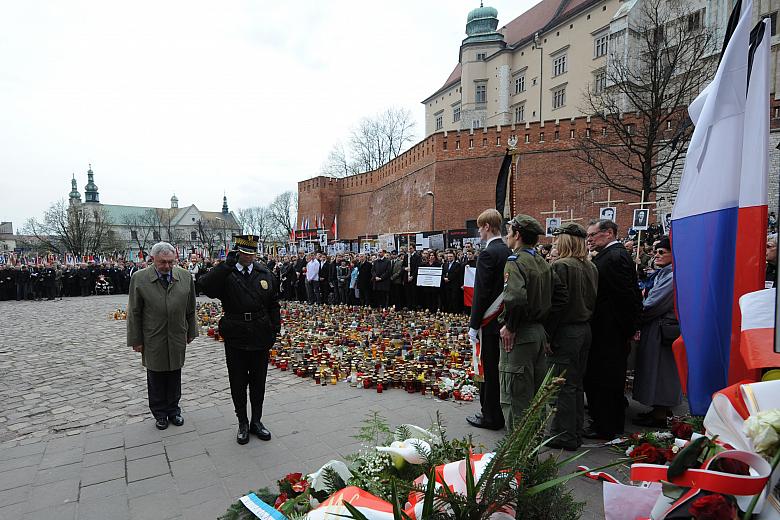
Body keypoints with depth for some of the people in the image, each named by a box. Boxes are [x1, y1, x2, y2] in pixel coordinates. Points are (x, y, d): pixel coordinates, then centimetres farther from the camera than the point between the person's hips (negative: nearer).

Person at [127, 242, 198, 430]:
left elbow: (190, 309, 6)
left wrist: (191, 332, 9)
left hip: (177, 337, 2)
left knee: (174, 377, 13)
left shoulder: (185, 277, -2)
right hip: (153, 340, -1)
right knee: (156, 379, 12)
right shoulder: (139, 279, -8)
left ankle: (173, 410, 30)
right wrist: (136, 340, -2)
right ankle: (160, 413, 29)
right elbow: (134, 313, -3)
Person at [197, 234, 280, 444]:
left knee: (258, 382, 14)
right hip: (235, 339, -2)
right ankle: (243, 423, 30)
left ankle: (256, 421, 31)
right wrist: (228, 263, -31)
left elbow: (273, 305, 7)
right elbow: (205, 286, -29)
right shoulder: (225, 274, -7)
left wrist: (275, 330, 2)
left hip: (260, 339, 2)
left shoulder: (265, 273, 2)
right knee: (238, 384, 12)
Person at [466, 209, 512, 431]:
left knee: (490, 370, 2)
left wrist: (474, 325, -13)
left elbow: (481, 293, -18)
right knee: (499, 368, 17)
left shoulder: (487, 254, -16)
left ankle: (490, 416, 13)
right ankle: (499, 413, 28)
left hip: (490, 321, -8)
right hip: (506, 319, 9)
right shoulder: (509, 252, 9)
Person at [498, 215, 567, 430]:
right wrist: (541, 314, 12)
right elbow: (560, 294, 14)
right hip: (539, 331, 9)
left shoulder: (515, 261, -16)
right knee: (535, 394, 21)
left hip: (519, 336, -9)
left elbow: (516, 298, -32)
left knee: (515, 398, 2)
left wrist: (509, 326, -19)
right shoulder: (543, 262, 11)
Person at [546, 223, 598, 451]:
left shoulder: (561, 266, -17)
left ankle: (566, 436, 12)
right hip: (585, 329, 8)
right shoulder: (591, 267, 7)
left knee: (564, 386, 2)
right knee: (577, 383, 17)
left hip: (566, 331, -8)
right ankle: (576, 431, 28)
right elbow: (593, 301, 13)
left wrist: (547, 335, -13)